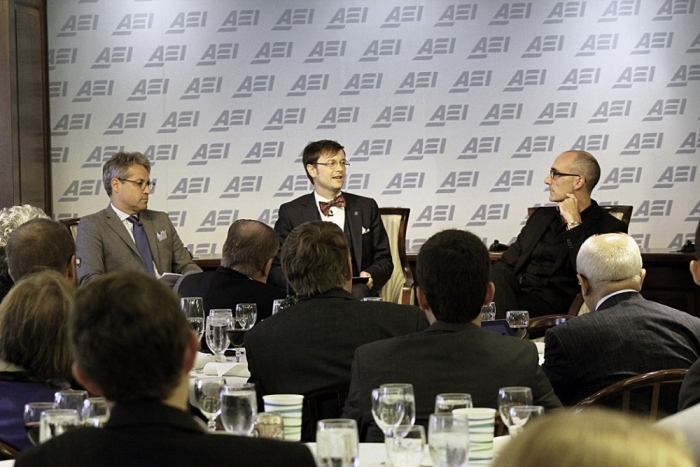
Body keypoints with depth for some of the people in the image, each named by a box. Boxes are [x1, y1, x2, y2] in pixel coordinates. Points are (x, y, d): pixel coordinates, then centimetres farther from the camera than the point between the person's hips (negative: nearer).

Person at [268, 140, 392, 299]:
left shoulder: (366, 207, 16)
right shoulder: (291, 212, 8)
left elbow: (384, 259, 17)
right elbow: (276, 268, 5)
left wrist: (371, 277, -7)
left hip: (356, 291, 2)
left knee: (359, 292, -35)